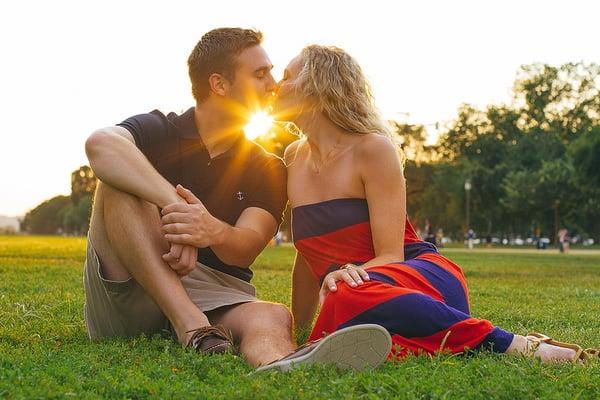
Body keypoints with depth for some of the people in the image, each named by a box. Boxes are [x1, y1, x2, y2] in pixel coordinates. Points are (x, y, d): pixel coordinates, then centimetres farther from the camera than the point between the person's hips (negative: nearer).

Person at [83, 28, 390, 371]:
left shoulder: (268, 170, 12)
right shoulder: (156, 132, 6)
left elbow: (246, 249, -8)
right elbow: (101, 144, -21)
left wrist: (212, 232, -34)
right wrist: (173, 203, -37)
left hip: (215, 299, 1)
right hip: (126, 300, -1)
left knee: (273, 317, -32)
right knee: (120, 181, -24)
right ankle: (195, 332, -38)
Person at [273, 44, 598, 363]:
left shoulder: (373, 148, -4)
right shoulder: (293, 159, 14)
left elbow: (390, 255, -10)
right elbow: (308, 256, 22)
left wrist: (347, 275, -30)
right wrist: (298, 330, 25)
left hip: (424, 276, -4)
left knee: (352, 295, -42)